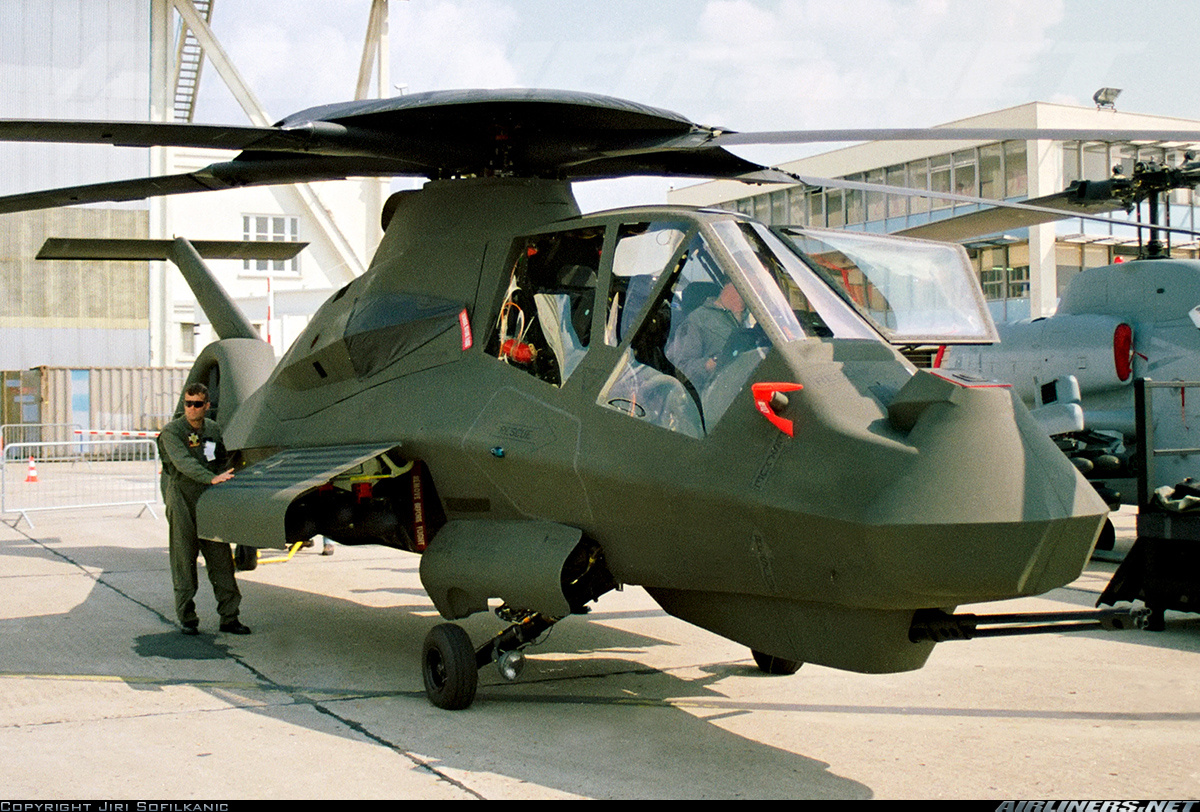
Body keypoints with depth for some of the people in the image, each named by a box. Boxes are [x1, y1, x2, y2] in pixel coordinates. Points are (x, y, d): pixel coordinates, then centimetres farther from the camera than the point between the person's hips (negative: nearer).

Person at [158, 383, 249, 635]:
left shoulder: (214, 430, 10)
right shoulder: (171, 432, -7)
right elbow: (184, 463, -23)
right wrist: (211, 478, -36)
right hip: (182, 501, -4)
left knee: (221, 560, 2)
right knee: (184, 562, 1)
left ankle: (229, 617, 7)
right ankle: (187, 618, 11)